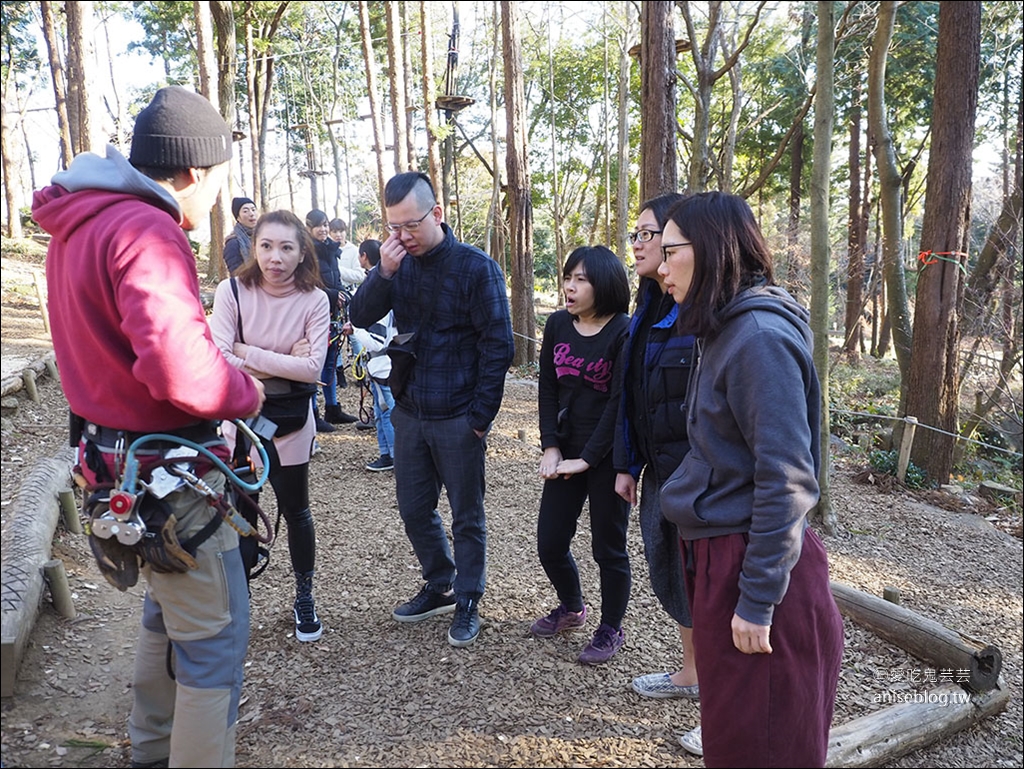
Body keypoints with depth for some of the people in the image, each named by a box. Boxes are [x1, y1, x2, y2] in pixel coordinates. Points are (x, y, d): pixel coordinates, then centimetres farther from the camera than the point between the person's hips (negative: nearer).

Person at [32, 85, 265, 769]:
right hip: (168, 474, -10)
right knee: (216, 633, 3)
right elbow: (180, 366, -35)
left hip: (114, 454, 10)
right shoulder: (146, 231, -22)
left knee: (168, 608, 27)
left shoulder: (77, 226, 10)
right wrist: (249, 392, -16)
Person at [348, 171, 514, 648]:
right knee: (414, 510, 16)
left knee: (467, 517, 9)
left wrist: (480, 416, -13)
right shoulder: (399, 263, 3)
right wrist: (382, 273, -17)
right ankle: (440, 587, 36)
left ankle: (468, 602, 27)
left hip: (458, 419, -5)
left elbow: (498, 347, -12)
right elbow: (360, 318, -1)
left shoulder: (476, 268, -12)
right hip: (410, 412, 6)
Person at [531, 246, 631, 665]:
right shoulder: (557, 324, 3)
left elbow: (619, 402, -15)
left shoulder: (624, 332, -13)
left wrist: (587, 458, -15)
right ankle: (571, 608, 38)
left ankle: (611, 629, 28)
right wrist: (551, 448, -3)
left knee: (608, 547, 7)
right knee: (550, 542, 11)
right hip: (566, 451, 5)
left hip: (608, 456, -5)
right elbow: (547, 388, 5)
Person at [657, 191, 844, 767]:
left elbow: (785, 479, -23)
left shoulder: (761, 338, -20)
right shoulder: (729, 330, 10)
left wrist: (757, 601, -19)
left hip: (756, 565, -9)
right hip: (719, 553, 9)